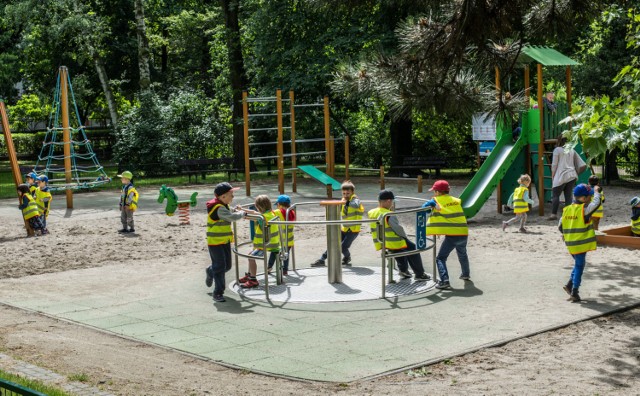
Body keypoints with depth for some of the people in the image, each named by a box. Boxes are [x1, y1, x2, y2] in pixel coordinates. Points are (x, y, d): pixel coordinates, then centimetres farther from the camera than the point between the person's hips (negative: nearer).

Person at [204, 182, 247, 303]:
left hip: (225, 241, 9)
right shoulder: (218, 208, -23)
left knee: (227, 266, 15)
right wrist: (242, 213, -13)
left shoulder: (223, 206, 9)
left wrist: (235, 210, 10)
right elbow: (232, 217, -30)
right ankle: (218, 293, 1)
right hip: (215, 242, -9)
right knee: (220, 267, -7)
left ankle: (210, 272, 45)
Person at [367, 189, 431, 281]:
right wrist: (405, 236, 1)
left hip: (381, 244, 8)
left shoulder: (371, 213, -2)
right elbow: (398, 229, -20)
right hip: (394, 243, -8)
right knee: (413, 248, 11)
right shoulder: (389, 215, -25)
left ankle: (403, 270, 35)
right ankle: (419, 274, 16)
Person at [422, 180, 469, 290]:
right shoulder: (457, 201, 13)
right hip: (464, 234, 6)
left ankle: (444, 281, -16)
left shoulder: (436, 201, -1)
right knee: (462, 255, 31)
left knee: (441, 258, 0)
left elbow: (424, 208, -8)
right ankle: (466, 274, 49)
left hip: (451, 235, -6)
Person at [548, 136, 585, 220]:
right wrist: (576, 173, 19)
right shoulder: (572, 150, 14)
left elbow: (554, 165, -3)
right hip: (572, 176, 5)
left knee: (555, 195, 0)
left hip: (561, 176, -5)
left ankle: (554, 214, -6)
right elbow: (582, 165, 11)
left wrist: (553, 176, 5)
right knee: (568, 195, 7)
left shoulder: (557, 150, -1)